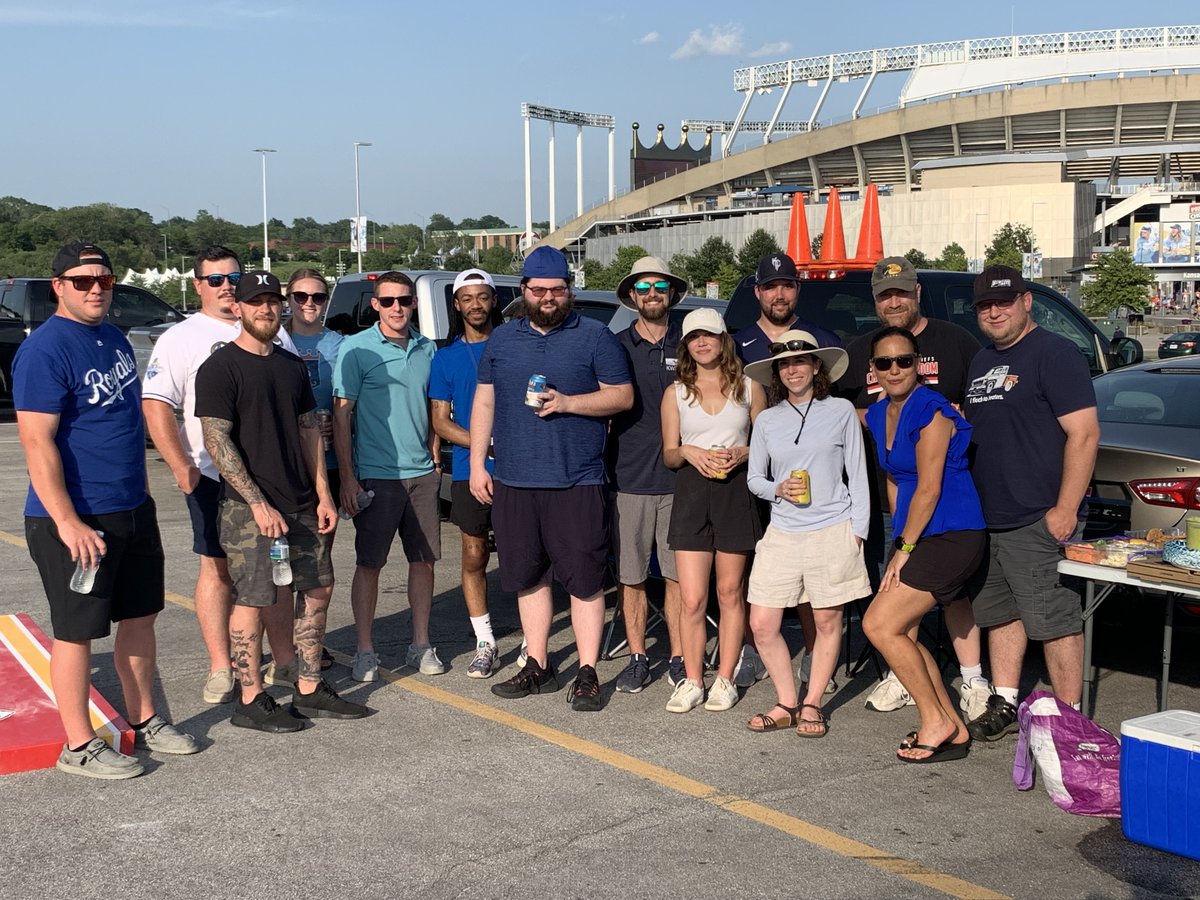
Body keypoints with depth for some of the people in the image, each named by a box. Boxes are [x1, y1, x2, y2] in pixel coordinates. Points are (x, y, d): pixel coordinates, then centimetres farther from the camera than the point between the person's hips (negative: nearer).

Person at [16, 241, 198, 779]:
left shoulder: (115, 339, 11)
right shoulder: (44, 350, -15)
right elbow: (37, 442, -20)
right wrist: (68, 523, -25)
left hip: (133, 510, 8)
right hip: (75, 519, -8)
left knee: (140, 615, 15)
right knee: (77, 631, 1)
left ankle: (144, 721, 29)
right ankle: (79, 747, 12)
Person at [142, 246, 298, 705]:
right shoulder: (181, 338, -1)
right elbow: (156, 405, -9)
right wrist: (180, 467, -20)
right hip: (214, 475, -3)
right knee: (218, 568, 3)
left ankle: (285, 658, 19)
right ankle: (221, 669, 11)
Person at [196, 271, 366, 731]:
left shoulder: (292, 366, 14)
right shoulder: (219, 368, -8)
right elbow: (217, 442, -14)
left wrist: (323, 495, 8)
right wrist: (258, 503, -18)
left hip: (301, 503, 7)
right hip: (248, 507, -7)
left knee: (317, 589, 10)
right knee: (251, 600, -2)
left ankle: (310, 689, 21)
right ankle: (250, 701, 10)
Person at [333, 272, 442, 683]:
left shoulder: (426, 348, 10)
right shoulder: (357, 349, -5)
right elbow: (342, 415, -6)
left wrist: (435, 460, 11)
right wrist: (347, 478, -11)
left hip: (422, 474, 5)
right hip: (376, 475, -5)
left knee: (424, 560, 9)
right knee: (369, 564, 2)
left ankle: (421, 645, 21)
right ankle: (365, 651, 12)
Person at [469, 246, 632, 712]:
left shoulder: (595, 337, 2)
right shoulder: (502, 339, 13)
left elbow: (623, 395, -1)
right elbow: (484, 402, 16)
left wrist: (567, 403, -15)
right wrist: (477, 463, 8)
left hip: (576, 482, -4)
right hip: (513, 481, 4)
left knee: (584, 579, -3)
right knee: (528, 576, 11)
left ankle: (587, 674, 5)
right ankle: (537, 666, 22)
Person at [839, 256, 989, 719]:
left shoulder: (955, 341, 4)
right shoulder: (859, 351, 14)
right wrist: (869, 417, -3)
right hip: (882, 493, 4)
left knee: (954, 586, -1)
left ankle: (973, 681, 7)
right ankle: (901, 678, 21)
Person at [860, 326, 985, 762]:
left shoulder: (930, 411, -16)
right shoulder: (878, 415, 11)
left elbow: (928, 489, -17)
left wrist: (904, 549, -11)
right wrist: (900, 543, 11)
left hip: (951, 535, -9)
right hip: (920, 535, 9)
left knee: (879, 624, -12)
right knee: (901, 632, 7)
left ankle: (936, 721, 1)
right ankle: (952, 729, 18)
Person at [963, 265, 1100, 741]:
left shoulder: (1054, 354, -9)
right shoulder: (981, 362, 17)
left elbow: (1085, 433, -15)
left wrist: (1065, 509, -19)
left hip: (1038, 522, -8)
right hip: (985, 521, 9)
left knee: (1055, 622, -4)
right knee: (999, 614, 15)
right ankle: (1004, 706, 25)